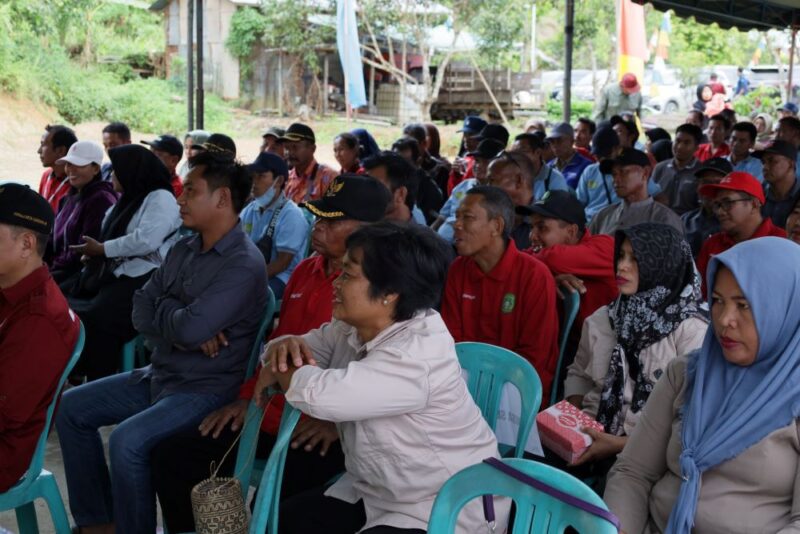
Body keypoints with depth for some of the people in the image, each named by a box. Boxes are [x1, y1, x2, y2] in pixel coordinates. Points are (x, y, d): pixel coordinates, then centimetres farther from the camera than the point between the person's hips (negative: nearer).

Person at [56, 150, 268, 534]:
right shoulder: (183, 249, 9)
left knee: (128, 440, -30)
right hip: (159, 374, 10)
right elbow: (141, 311, 4)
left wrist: (163, 307, -7)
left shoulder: (245, 265, -20)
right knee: (70, 408, 8)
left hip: (205, 389, -9)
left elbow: (190, 328, -29)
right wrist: (178, 332, -16)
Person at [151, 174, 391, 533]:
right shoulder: (305, 272, 13)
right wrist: (248, 397, 16)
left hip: (320, 433, -8)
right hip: (270, 414, 8)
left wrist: (338, 423, -19)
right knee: (172, 455, 0)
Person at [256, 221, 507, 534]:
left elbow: (320, 394, -36)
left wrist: (281, 370, -15)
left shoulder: (417, 356, -29)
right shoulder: (353, 328, 1)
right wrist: (284, 347, -13)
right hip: (374, 493, 8)